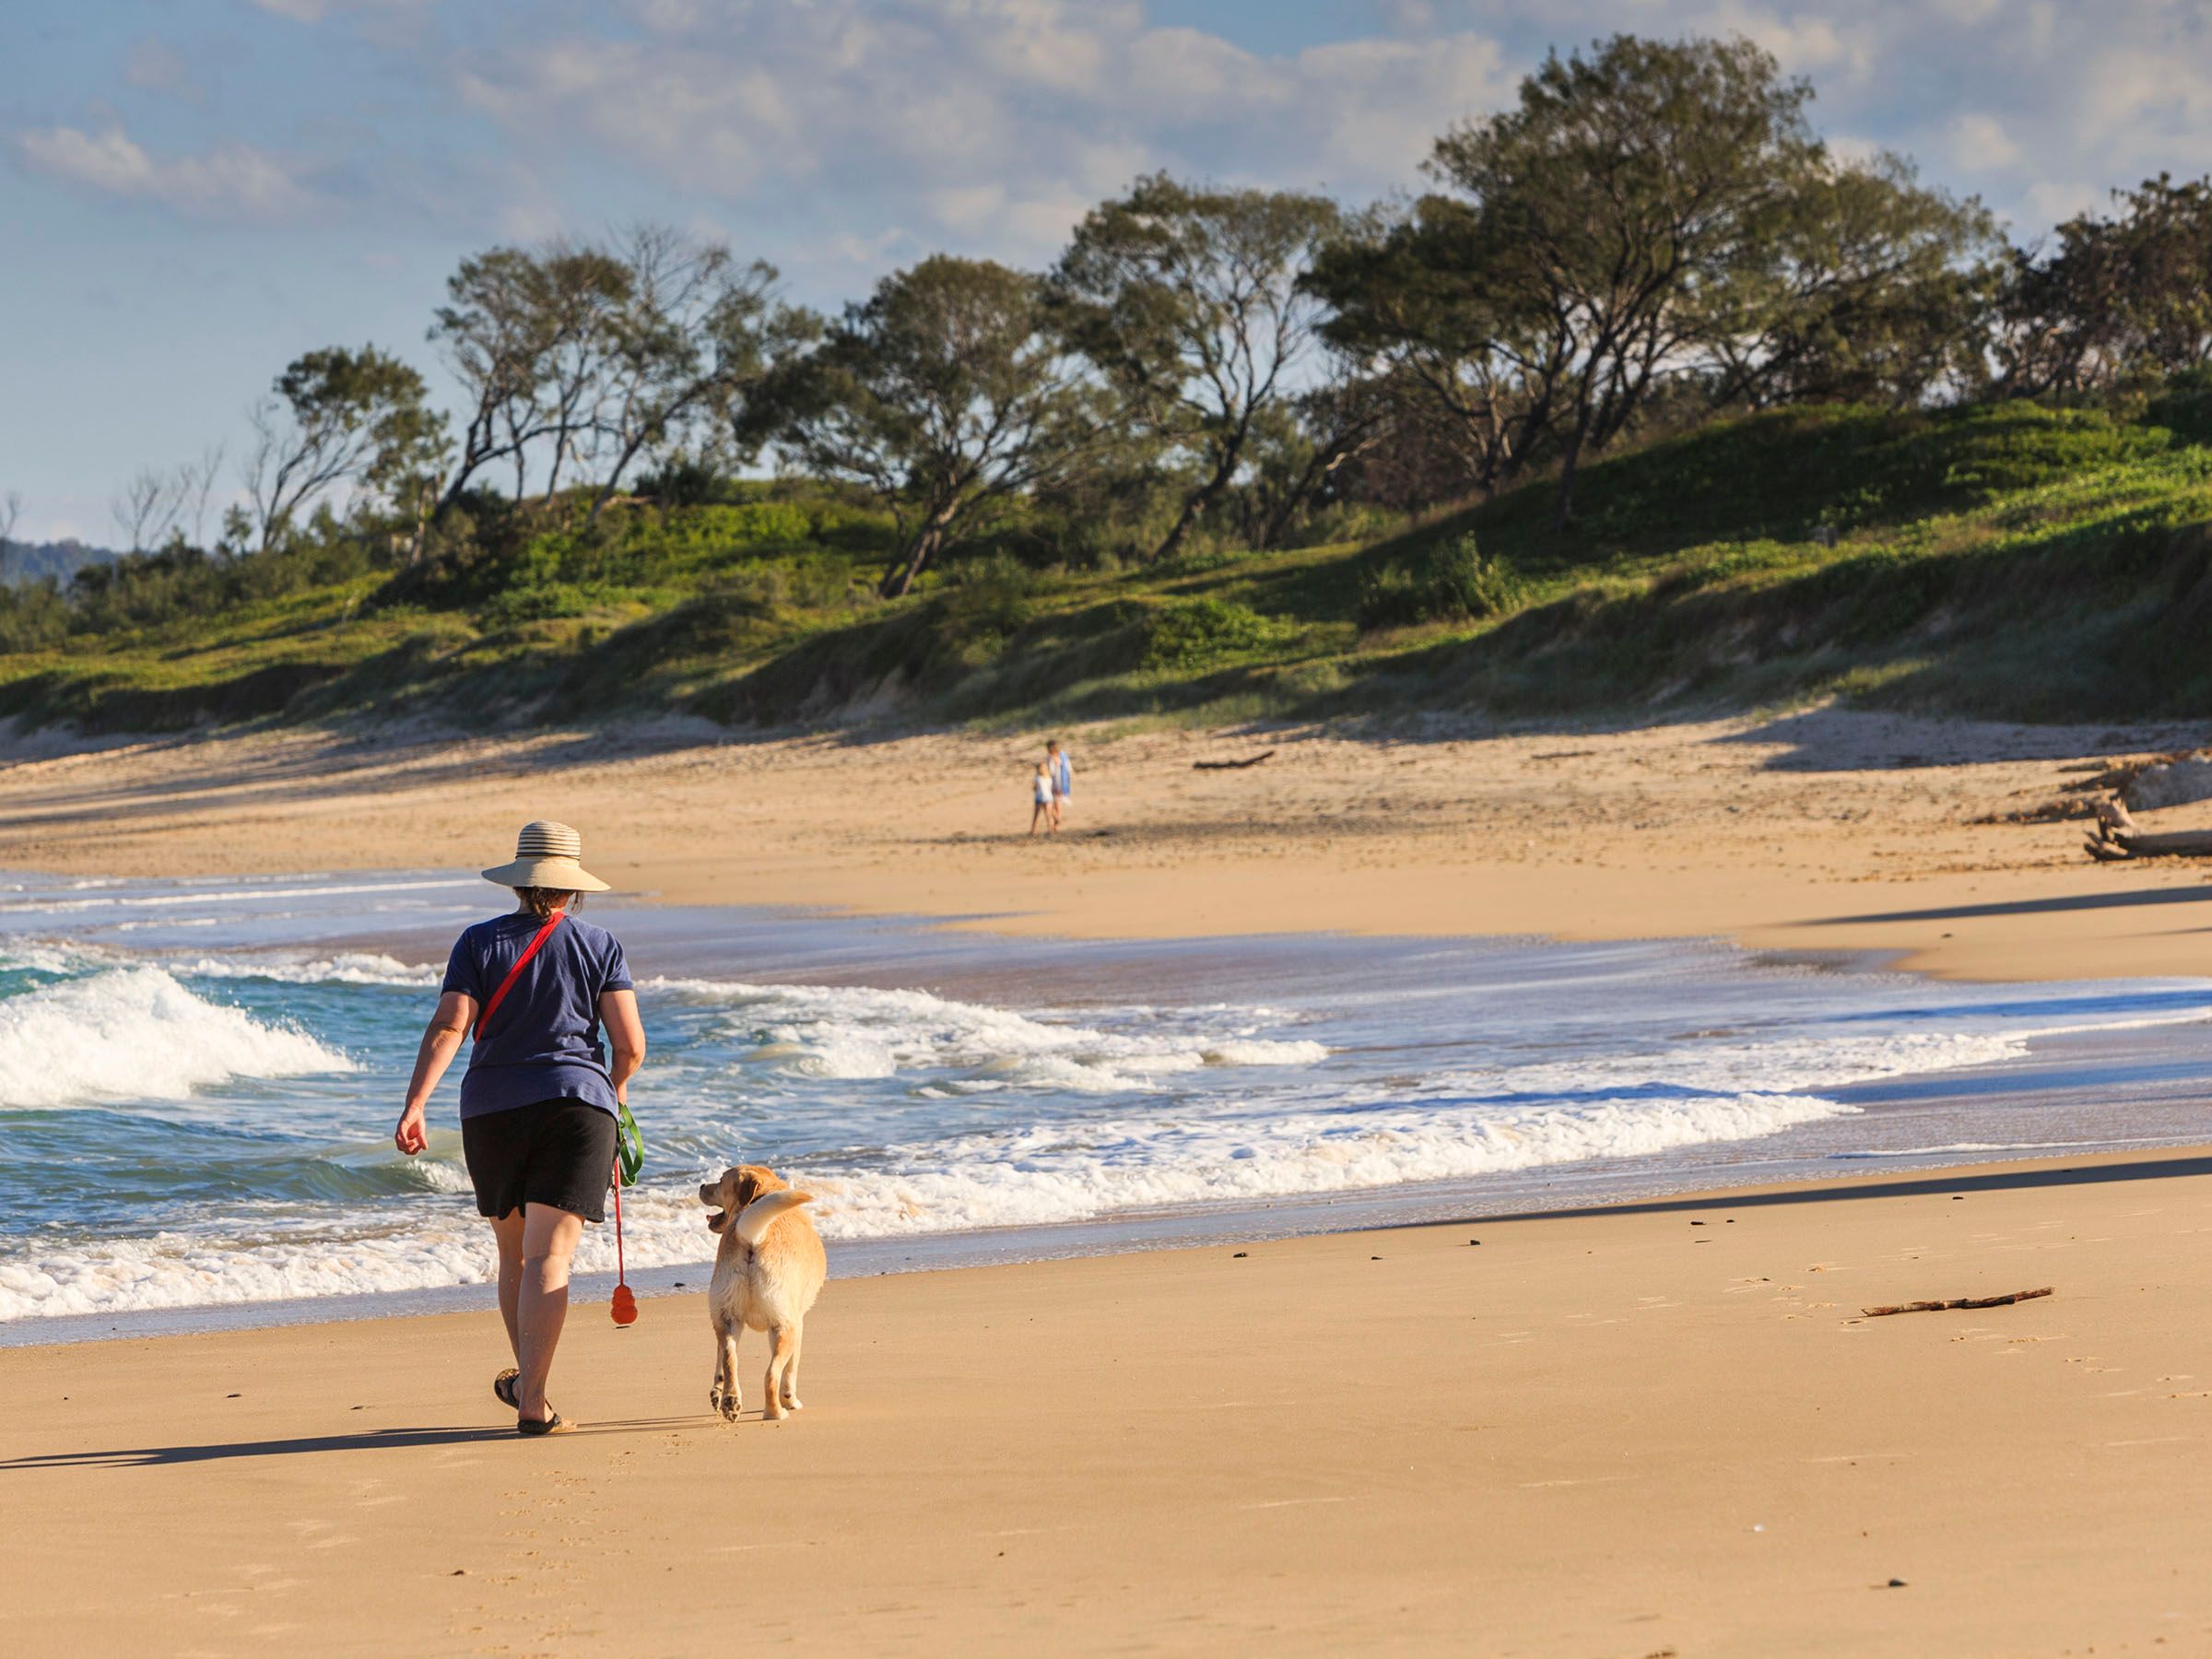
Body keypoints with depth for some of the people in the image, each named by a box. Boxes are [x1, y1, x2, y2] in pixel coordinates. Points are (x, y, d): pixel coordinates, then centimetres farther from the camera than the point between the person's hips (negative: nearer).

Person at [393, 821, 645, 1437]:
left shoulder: (479, 943, 4)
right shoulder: (600, 946, 3)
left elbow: (448, 1026, -8)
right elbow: (631, 1044, 0)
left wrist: (414, 1104, -13)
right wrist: (615, 1085, 21)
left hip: (493, 1109, 2)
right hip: (577, 1103, -2)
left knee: (514, 1252, 19)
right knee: (550, 1257, -9)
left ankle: (526, 1379, 34)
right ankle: (532, 1402, -19)